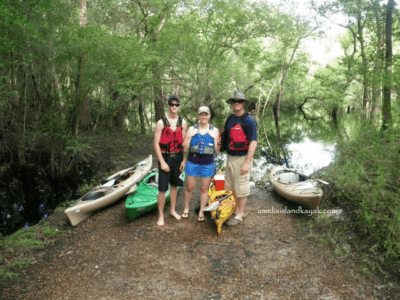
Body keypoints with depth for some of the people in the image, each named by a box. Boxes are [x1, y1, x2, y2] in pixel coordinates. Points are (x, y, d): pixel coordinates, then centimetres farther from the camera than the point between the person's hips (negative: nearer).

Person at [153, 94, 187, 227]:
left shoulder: (183, 123, 3)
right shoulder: (161, 123, -9)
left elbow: (185, 143, 7)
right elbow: (156, 144, -11)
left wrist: (184, 160, 3)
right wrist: (162, 162, -15)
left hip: (178, 157, 4)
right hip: (165, 157, -4)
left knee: (174, 185, 16)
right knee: (162, 188, -2)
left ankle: (173, 210, 32)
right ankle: (161, 216, 10)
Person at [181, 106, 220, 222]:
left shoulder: (214, 130, 0)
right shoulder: (192, 129, 0)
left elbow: (217, 151, -1)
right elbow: (185, 149, -4)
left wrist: (216, 140, -16)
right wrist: (189, 137, -16)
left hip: (207, 164, 0)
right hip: (192, 162, 0)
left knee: (204, 189, 10)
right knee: (190, 187, 10)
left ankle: (201, 212, 25)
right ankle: (186, 208, 32)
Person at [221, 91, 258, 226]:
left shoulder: (249, 121, -12)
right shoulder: (230, 119, 11)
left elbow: (253, 142, -17)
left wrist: (247, 163, -22)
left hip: (242, 158, -8)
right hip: (230, 157, 8)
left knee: (241, 188, 2)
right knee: (229, 186, 17)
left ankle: (239, 215, 13)